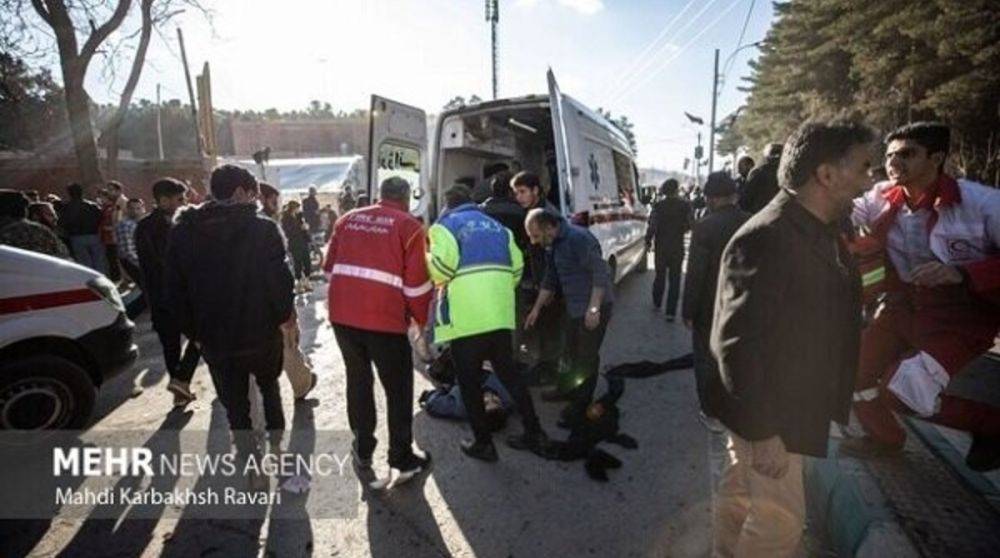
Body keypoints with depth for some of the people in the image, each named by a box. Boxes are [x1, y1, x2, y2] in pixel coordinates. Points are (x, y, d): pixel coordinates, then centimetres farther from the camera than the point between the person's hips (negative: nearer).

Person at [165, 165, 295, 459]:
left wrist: (193, 330, 11)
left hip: (214, 338, 2)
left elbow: (175, 289, 3)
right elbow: (280, 278, -15)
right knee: (269, 385, 25)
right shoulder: (263, 228, -13)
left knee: (234, 403, 14)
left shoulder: (182, 231, 0)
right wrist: (286, 314, 2)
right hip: (261, 331, -1)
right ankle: (276, 438, 30)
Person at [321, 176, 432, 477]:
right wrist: (422, 320, 9)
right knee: (398, 388, 11)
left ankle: (363, 449, 33)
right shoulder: (409, 226, -2)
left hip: (342, 315, 5)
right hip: (384, 319, -5)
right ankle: (402, 458, 20)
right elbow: (417, 283, -6)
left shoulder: (348, 219, 12)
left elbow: (329, 267, 14)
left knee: (358, 379, 21)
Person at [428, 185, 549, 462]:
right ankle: (535, 434, 22)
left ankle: (483, 443, 17)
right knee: (508, 373, 17)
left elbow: (442, 265, -15)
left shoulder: (446, 225, 1)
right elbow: (516, 266, 11)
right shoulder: (496, 226, 19)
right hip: (500, 314, 6)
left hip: (466, 317, -6)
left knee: (469, 382, 8)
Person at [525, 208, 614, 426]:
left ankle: (581, 404, 15)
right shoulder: (553, 245, 8)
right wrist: (537, 308, 19)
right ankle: (571, 391, 38)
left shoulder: (578, 238, -22)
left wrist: (594, 308, -26)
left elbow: (601, 272, -25)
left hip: (594, 309, -9)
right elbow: (550, 279, 19)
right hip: (574, 308, 9)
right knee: (572, 353, 19)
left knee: (587, 356, 2)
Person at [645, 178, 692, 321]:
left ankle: (657, 303, 32)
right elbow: (691, 225, -1)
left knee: (660, 275, 18)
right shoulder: (685, 206, -6)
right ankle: (671, 312, 2)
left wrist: (648, 242, 0)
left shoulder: (658, 206, -9)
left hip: (660, 246, 1)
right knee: (674, 279, 4)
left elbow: (652, 226, -11)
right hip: (677, 247, -1)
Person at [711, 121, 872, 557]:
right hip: (766, 414, -9)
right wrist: (761, 430, -23)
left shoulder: (822, 233, 5)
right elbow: (737, 344, -27)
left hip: (793, 404, 9)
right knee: (781, 519, 5)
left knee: (740, 492, 24)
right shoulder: (765, 238, -25)